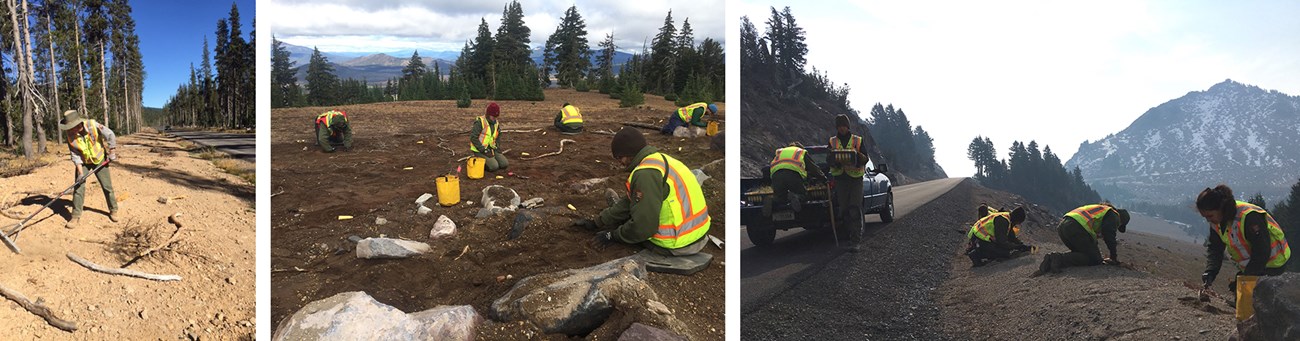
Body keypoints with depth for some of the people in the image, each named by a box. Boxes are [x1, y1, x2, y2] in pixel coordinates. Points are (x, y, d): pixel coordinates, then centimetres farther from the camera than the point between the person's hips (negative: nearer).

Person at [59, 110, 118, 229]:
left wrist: (112, 153, -10)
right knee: (78, 188, -4)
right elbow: (75, 154, -13)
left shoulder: (93, 125, -27)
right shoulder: (70, 135, -18)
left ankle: (113, 211, 22)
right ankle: (76, 217, 1)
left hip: (99, 160, -1)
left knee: (107, 186, 5)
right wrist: (80, 172, -17)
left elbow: (110, 135, -15)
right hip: (83, 163, 1)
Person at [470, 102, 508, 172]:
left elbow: (497, 138, 19)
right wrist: (484, 150, -23)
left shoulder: (496, 123, 5)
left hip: (490, 149, 7)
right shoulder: (479, 122, -17)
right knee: (494, 167, -23)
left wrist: (497, 148, 0)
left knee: (505, 164, -8)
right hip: (479, 151, -7)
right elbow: (473, 138, -21)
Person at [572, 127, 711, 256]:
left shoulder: (646, 174, -22)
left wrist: (613, 236, -4)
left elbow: (642, 226, -22)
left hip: (676, 246, -8)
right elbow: (629, 201, 18)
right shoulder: (660, 159, 10)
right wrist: (596, 223, 21)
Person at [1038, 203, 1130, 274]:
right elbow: (1109, 236, 0)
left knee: (1080, 252, 23)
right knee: (1094, 259, -2)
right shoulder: (1113, 216, 14)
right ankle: (1060, 259, -23)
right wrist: (1114, 257, 9)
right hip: (1076, 229, -9)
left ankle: (1051, 259, -1)